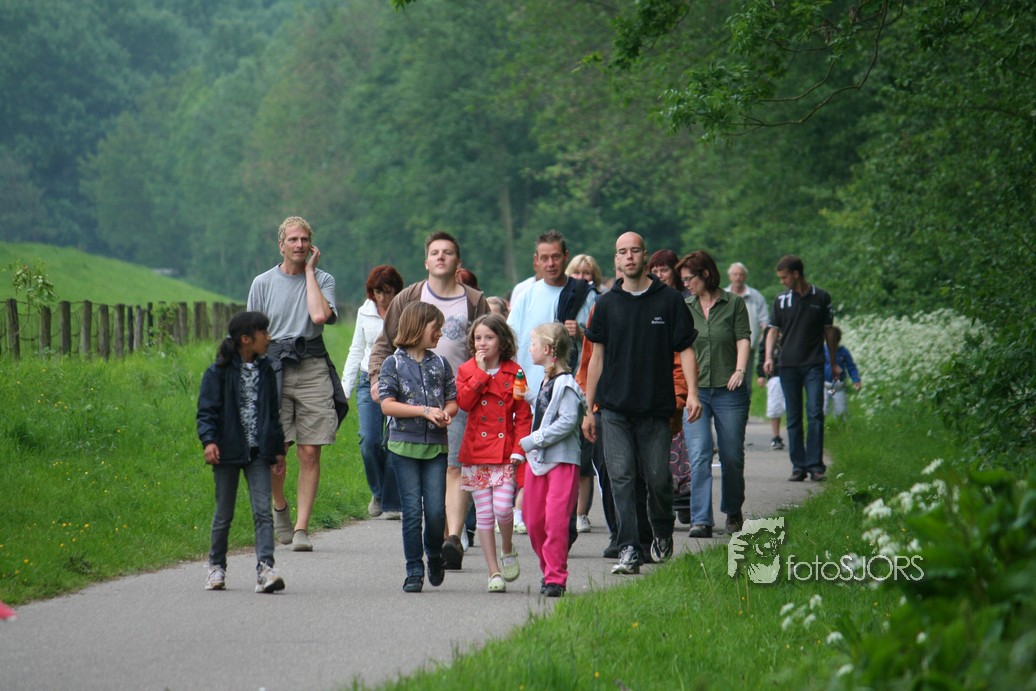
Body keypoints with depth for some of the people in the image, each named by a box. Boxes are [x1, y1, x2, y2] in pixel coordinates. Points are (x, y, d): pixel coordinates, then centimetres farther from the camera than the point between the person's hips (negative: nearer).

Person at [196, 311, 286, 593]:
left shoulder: (265, 371, 10)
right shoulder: (219, 372, -5)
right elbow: (207, 409, -7)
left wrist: (278, 450, 17)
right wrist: (208, 440, -22)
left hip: (257, 453, 3)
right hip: (228, 452, -3)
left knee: (263, 510, -10)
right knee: (224, 513, 8)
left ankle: (265, 569, -17)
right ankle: (216, 567, 24)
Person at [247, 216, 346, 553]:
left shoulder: (323, 279, 8)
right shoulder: (263, 283, 10)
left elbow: (320, 315, -13)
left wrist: (309, 270, -2)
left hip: (313, 369, 0)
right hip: (273, 367, 0)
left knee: (310, 452, -4)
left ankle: (301, 527, 0)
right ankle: (279, 506, 22)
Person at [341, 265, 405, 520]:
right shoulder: (365, 312, 10)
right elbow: (356, 351, 18)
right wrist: (344, 389, 13)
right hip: (369, 382, 3)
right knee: (369, 440, -11)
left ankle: (391, 503, 6)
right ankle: (378, 492, 14)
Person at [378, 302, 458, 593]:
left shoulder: (440, 364, 11)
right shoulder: (393, 364, 0)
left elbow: (453, 400, 14)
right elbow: (387, 404, -8)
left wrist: (445, 413, -9)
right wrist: (424, 411, -15)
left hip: (436, 446, 2)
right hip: (404, 445, -2)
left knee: (436, 510, -5)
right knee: (412, 511, -2)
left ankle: (434, 554, 22)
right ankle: (414, 571, 5)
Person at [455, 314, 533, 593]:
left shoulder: (514, 372, 3)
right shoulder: (467, 370, 6)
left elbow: (523, 415, 2)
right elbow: (464, 402, -12)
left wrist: (519, 449, -8)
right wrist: (481, 372, -12)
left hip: (504, 452, -1)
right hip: (476, 452, 1)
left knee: (503, 507, -14)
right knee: (484, 514, 2)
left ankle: (507, 550, 16)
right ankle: (494, 572, 9)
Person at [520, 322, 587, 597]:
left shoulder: (565, 384, -13)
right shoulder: (545, 381, 16)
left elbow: (567, 421, -20)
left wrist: (531, 441, -18)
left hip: (562, 461, -9)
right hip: (537, 460, 9)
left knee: (555, 519, -12)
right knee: (533, 521, 9)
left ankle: (556, 578, -8)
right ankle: (549, 570, 21)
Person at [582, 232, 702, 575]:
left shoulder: (669, 300, 2)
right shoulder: (607, 304, 7)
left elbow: (686, 350, 3)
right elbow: (597, 357, 12)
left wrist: (692, 393, -11)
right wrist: (588, 409, 10)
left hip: (656, 406, -1)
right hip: (615, 408, 1)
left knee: (658, 479, 4)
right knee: (621, 479, -7)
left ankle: (662, 534, 30)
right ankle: (628, 550, -7)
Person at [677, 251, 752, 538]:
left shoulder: (734, 303, 3)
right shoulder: (684, 308, 11)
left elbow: (743, 339, -2)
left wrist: (740, 370, -16)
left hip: (728, 389, -1)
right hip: (694, 390, 1)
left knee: (732, 456, 6)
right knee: (699, 455, -11)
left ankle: (733, 511, 29)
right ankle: (701, 520, -13)